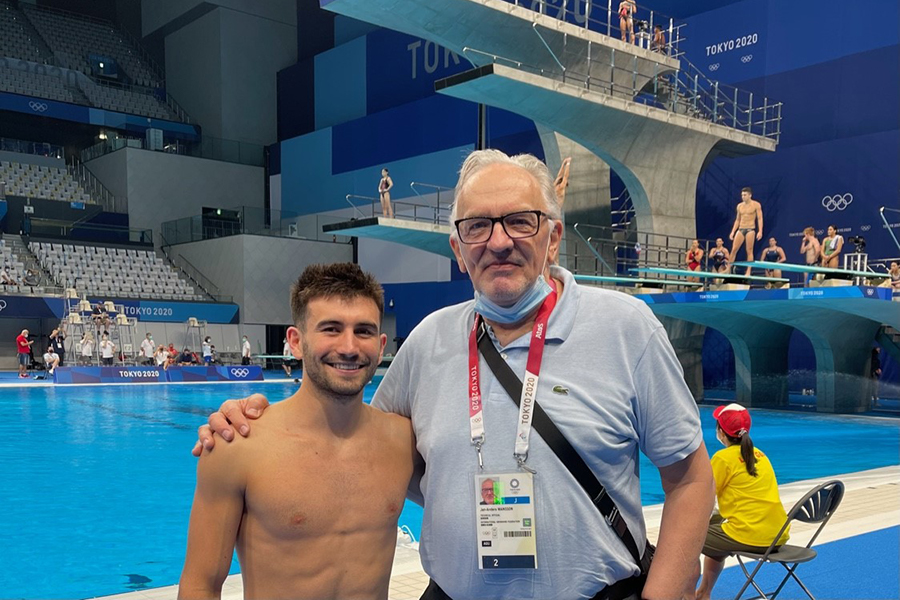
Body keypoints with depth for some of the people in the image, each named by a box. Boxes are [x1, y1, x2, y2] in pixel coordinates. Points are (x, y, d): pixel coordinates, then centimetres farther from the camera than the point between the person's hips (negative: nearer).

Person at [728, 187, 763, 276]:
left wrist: (760, 231, -15)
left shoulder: (756, 205, -2)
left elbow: (760, 219, -6)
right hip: (740, 229, 5)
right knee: (733, 250, -2)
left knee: (749, 251, -3)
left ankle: (748, 271, -1)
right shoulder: (739, 206, 11)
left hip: (750, 229, -5)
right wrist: (733, 232, 10)